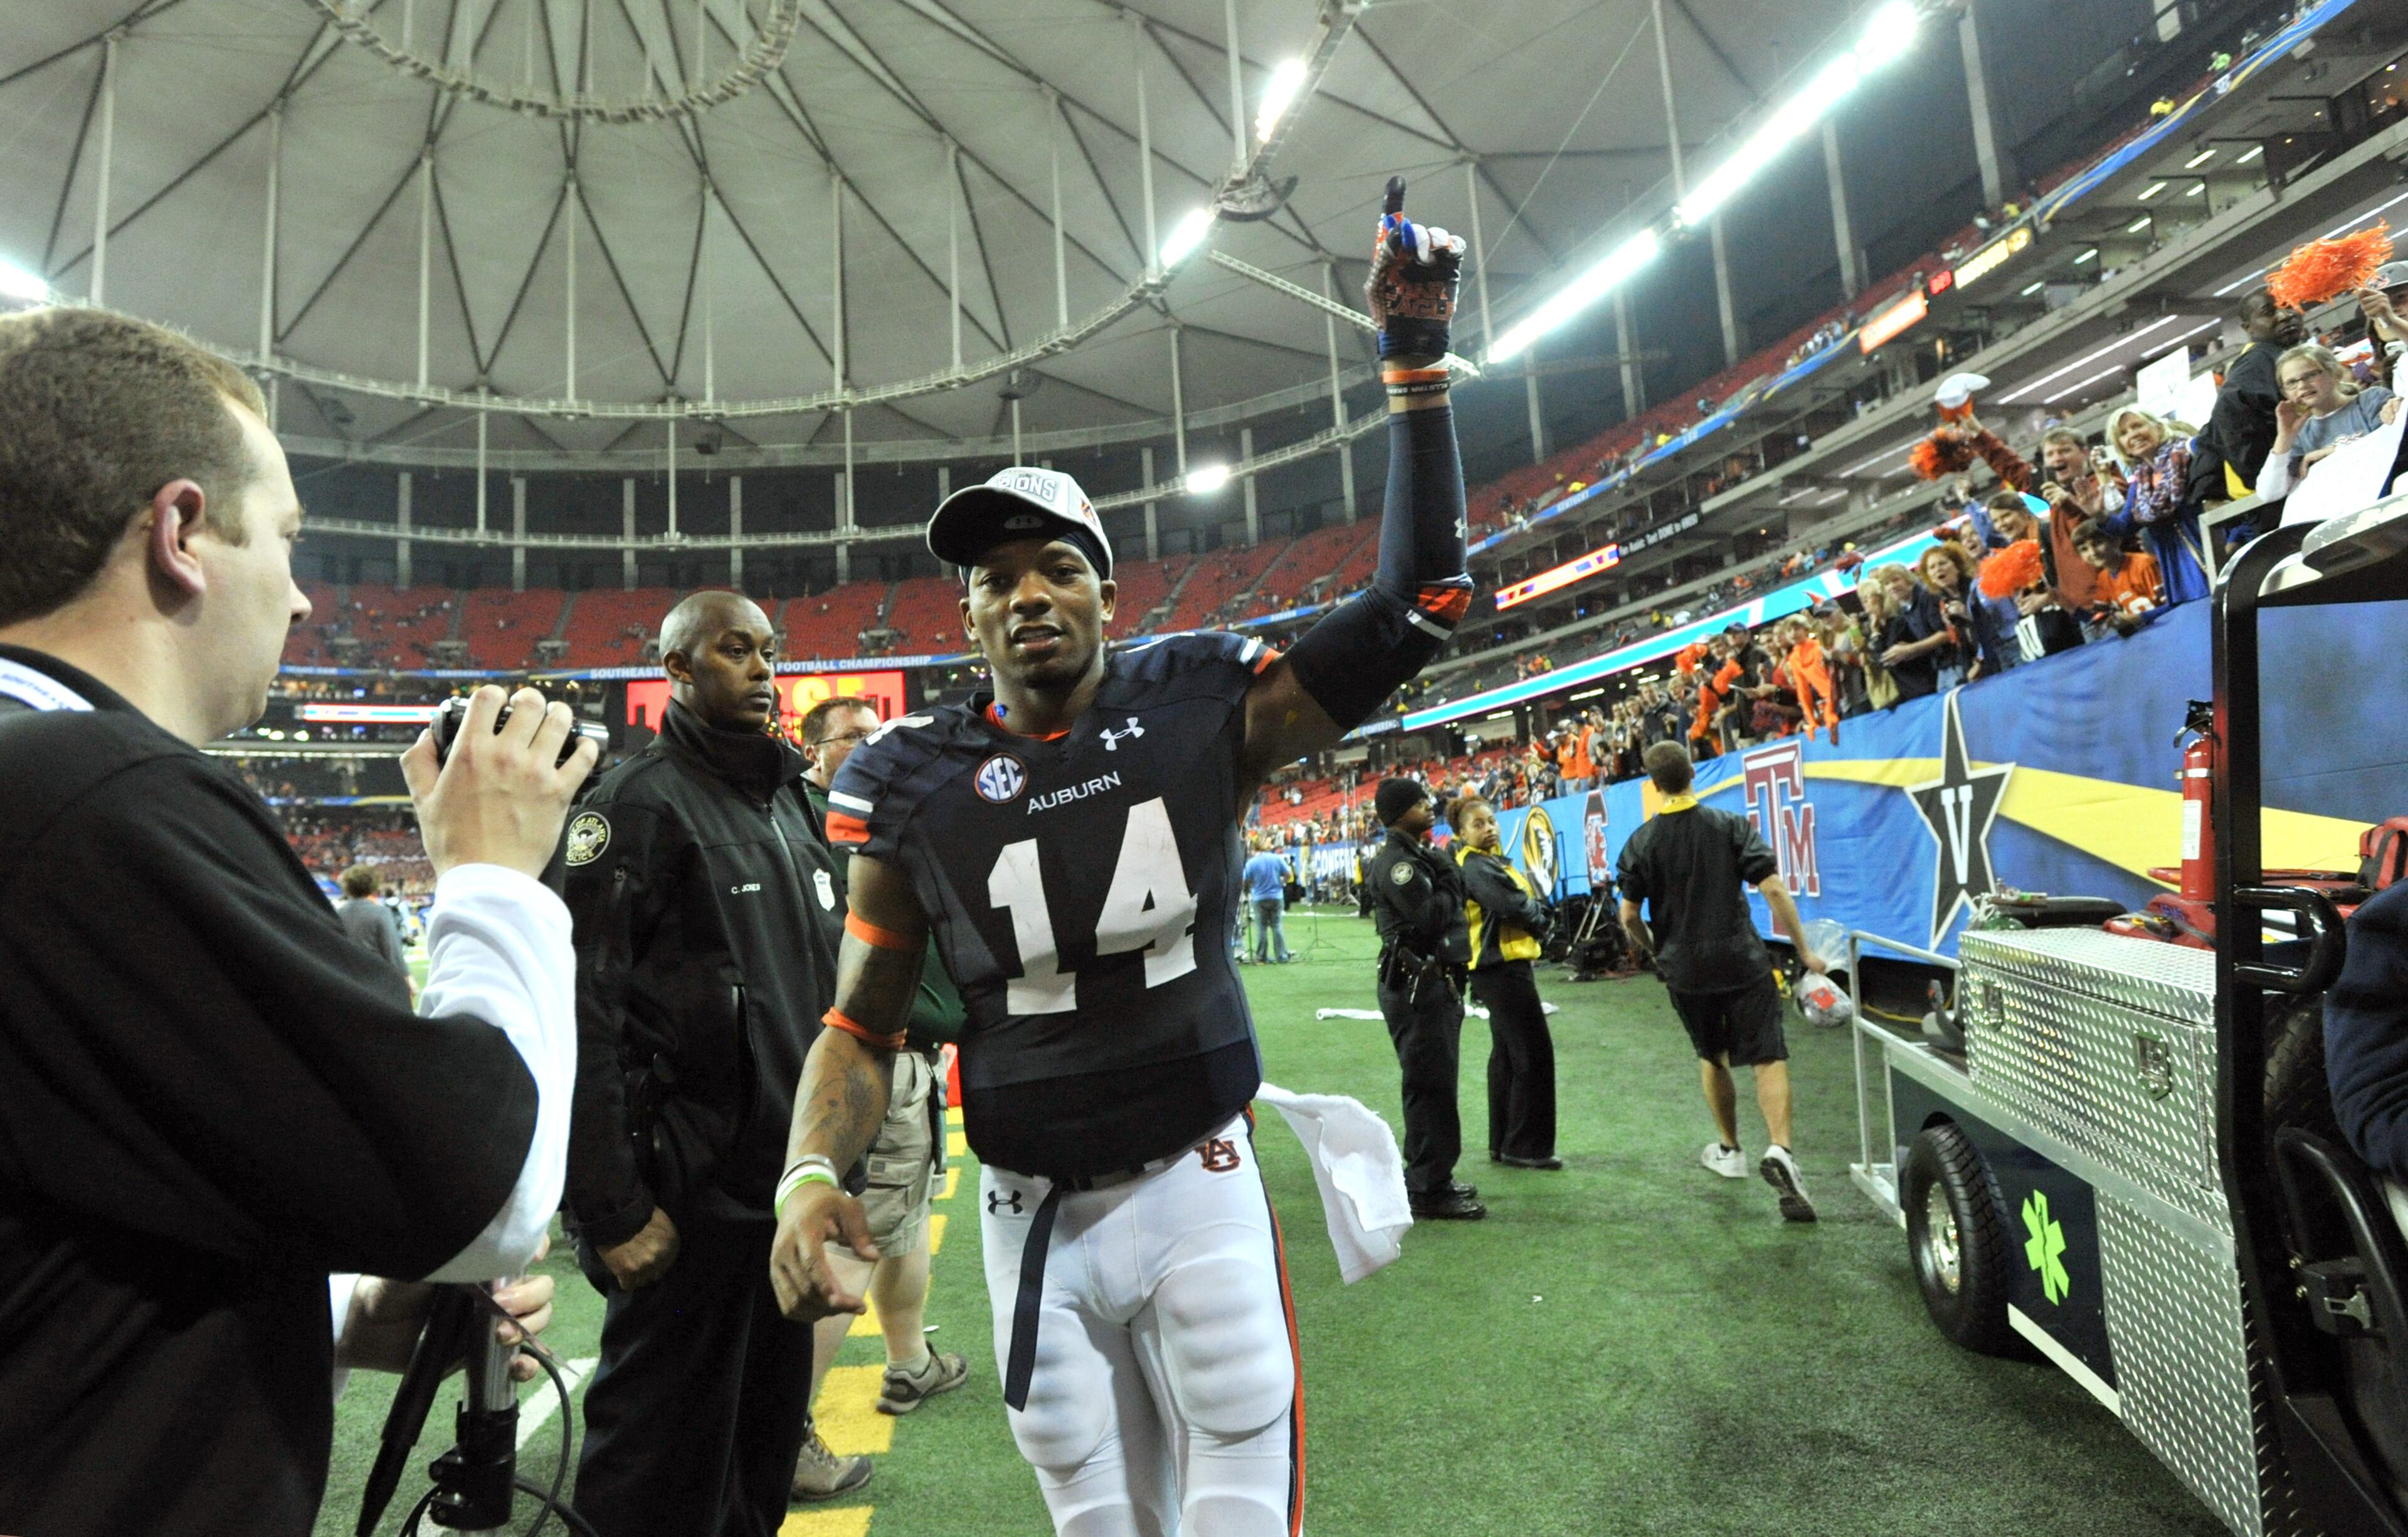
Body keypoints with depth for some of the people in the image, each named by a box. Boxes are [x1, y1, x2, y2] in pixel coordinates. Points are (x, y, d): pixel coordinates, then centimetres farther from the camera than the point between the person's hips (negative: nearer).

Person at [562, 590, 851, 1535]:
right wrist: (612, 1210, -19)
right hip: (693, 1196, -7)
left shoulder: (790, 801, 14)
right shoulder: (637, 802, -11)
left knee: (767, 1438, 20)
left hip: (792, 1179, 8)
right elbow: (584, 1018, -17)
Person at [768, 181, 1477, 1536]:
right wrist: (814, 1175, -19)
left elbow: (1416, 607, -9)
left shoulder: (1198, 707, -7)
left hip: (1196, 1182, -1)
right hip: (1033, 1217, 2)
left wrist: (1416, 363, -12)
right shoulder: (916, 781, -5)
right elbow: (865, 1020, 0)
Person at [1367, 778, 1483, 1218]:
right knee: (1431, 1086, -7)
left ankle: (1432, 1178, 27)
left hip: (1436, 984, 10)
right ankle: (1428, 1190, -1)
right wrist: (1449, 880, -8)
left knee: (1436, 1085, 16)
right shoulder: (1396, 862, -15)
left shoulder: (1422, 856, 18)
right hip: (1416, 986, -10)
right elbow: (1430, 917, -23)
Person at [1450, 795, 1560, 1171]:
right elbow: (1515, 904, -23)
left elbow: (1527, 899, 13)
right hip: (1504, 968, -11)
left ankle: (1502, 1143, 25)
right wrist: (1541, 919, -4)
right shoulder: (1476, 866, -17)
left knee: (1506, 1055, 16)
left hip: (1497, 970, 11)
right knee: (1534, 1055, -7)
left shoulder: (1491, 860, 15)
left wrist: (1538, 916, -6)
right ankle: (1527, 1147, 1)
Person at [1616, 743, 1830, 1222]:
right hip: (1742, 962, -2)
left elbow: (1630, 917, 0)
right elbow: (1773, 890, -10)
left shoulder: (1640, 843, -2)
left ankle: (1729, 1150, 32)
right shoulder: (1731, 826, -4)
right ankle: (1780, 1150, -21)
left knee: (1712, 1058, 21)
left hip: (1684, 971, 2)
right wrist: (1804, 950, -2)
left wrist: (1653, 950, 19)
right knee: (1769, 1059, -1)